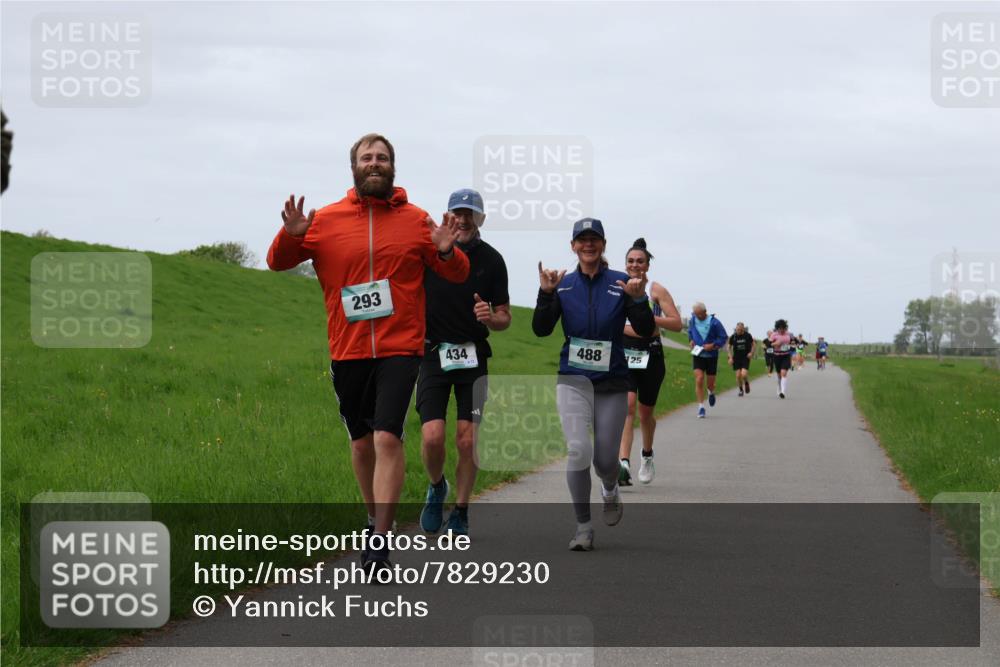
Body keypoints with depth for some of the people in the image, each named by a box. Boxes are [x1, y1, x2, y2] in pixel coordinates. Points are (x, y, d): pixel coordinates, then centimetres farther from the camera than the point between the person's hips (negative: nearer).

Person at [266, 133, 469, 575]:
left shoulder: (415, 221, 4)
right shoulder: (326, 221, 5)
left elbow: (457, 275, 9)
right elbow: (278, 262, 9)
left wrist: (446, 252, -14)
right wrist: (290, 236, -13)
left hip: (400, 350, -2)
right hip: (347, 352, 2)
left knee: (388, 439, -15)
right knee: (362, 441, 13)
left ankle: (380, 542, -15)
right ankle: (375, 519, 34)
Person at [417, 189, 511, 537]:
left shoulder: (491, 260, 2)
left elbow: (504, 318, 8)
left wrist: (491, 318, -14)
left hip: (473, 356, 1)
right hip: (433, 352, -1)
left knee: (467, 440, -3)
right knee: (432, 437, -12)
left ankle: (460, 512, 13)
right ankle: (436, 488, 19)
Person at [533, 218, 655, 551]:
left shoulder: (620, 283, -1)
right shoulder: (563, 285, 3)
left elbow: (646, 331, -5)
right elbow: (540, 329, -4)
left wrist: (638, 299, -21)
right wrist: (546, 293, -16)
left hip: (612, 381, 0)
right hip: (573, 380, 0)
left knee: (606, 460, 5)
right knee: (578, 449, -18)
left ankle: (610, 490, 43)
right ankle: (583, 527, -7)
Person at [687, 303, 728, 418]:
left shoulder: (714, 322, -13)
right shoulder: (692, 321, -1)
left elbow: (724, 337, -6)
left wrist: (713, 345, -19)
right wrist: (691, 341, 1)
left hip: (711, 356, -2)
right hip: (697, 356, 2)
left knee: (711, 383, 9)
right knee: (699, 380, -14)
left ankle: (711, 393, 47)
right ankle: (701, 407, -9)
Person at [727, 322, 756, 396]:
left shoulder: (748, 336, -5)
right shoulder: (733, 337, -2)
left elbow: (754, 344, 9)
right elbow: (729, 347, 9)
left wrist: (751, 353, -6)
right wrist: (730, 357, 0)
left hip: (745, 358, -2)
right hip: (736, 358, 2)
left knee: (744, 374, -16)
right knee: (738, 375, -2)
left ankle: (746, 383, 18)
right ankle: (741, 389, 19)